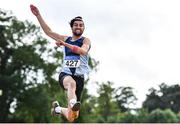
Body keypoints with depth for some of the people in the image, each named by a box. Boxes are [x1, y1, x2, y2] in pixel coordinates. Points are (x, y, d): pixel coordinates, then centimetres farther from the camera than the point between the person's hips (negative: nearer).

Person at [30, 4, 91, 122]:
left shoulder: (86, 40, 3)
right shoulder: (66, 39, 16)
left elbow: (83, 51, -20)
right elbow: (48, 31, 15)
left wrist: (65, 44, -30)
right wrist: (38, 15, 8)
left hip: (79, 77, -1)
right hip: (65, 74, 2)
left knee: (71, 117, -1)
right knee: (71, 82, -41)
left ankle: (58, 108, 32)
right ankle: (73, 104, -67)